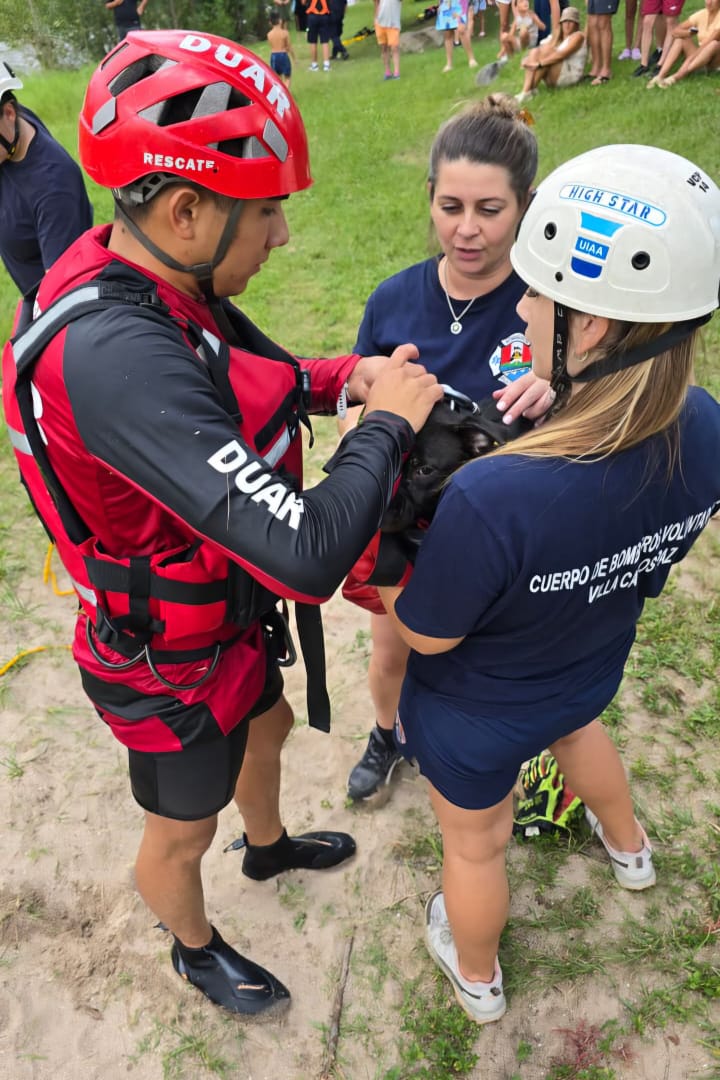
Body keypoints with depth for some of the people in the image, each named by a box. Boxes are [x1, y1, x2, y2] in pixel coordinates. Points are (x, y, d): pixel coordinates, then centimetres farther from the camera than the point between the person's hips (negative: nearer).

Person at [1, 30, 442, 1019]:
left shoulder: (150, 284, -10)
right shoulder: (114, 356, -40)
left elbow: (234, 388, 9)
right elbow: (308, 557, -44)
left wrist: (345, 376, -8)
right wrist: (388, 421, -27)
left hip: (229, 610, 9)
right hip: (172, 662, -8)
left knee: (267, 726, 34)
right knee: (182, 830, 22)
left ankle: (269, 846, 67)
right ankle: (196, 950, 56)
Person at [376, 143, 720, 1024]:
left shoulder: (491, 499, -45)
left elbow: (424, 633, -26)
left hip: (476, 715, -5)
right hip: (591, 669, 6)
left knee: (475, 843, 25)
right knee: (574, 721, 41)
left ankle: (476, 978, 58)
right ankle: (628, 849, 71)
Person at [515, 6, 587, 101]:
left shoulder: (578, 36, -4)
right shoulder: (558, 37, 21)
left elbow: (561, 55, -20)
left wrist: (539, 63, -29)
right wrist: (528, 59, -14)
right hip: (554, 78, 7)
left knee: (545, 50, -23)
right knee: (534, 51, -10)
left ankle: (531, 90, -28)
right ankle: (525, 90, -32)